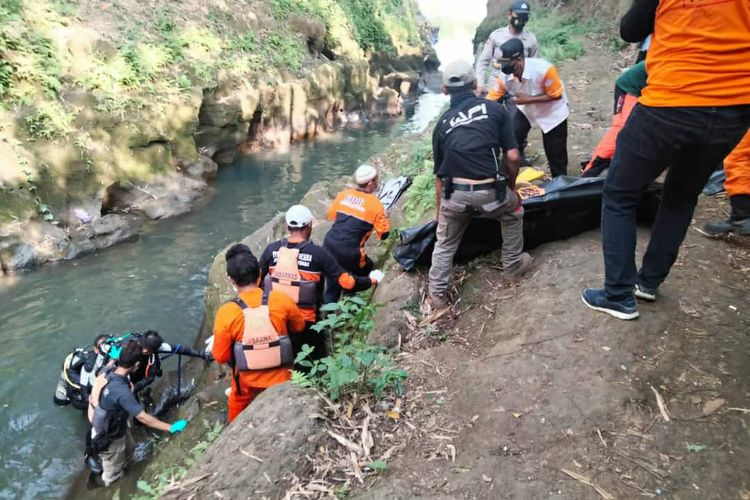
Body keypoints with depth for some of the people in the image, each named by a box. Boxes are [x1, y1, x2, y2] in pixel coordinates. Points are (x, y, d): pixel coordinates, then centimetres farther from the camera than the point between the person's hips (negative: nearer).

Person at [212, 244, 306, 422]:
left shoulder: (226, 313, -25)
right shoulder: (282, 300, -21)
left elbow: (220, 357, -13)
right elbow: (299, 327, 0)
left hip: (247, 383, 0)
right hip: (281, 379, 1)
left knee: (238, 418, 32)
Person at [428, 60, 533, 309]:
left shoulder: (443, 122, 16)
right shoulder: (495, 109, 9)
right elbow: (513, 157, 3)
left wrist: (440, 212, 29)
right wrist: (511, 188, 20)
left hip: (455, 194, 2)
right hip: (490, 192, -1)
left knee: (445, 243, 25)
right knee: (513, 212, 32)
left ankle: (438, 294, 29)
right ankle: (513, 266, 41)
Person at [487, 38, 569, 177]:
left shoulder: (543, 69, -37)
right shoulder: (505, 76, -24)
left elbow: (556, 95, -26)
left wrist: (528, 99, -33)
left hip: (553, 112, -4)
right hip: (526, 110, 4)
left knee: (556, 155, 3)